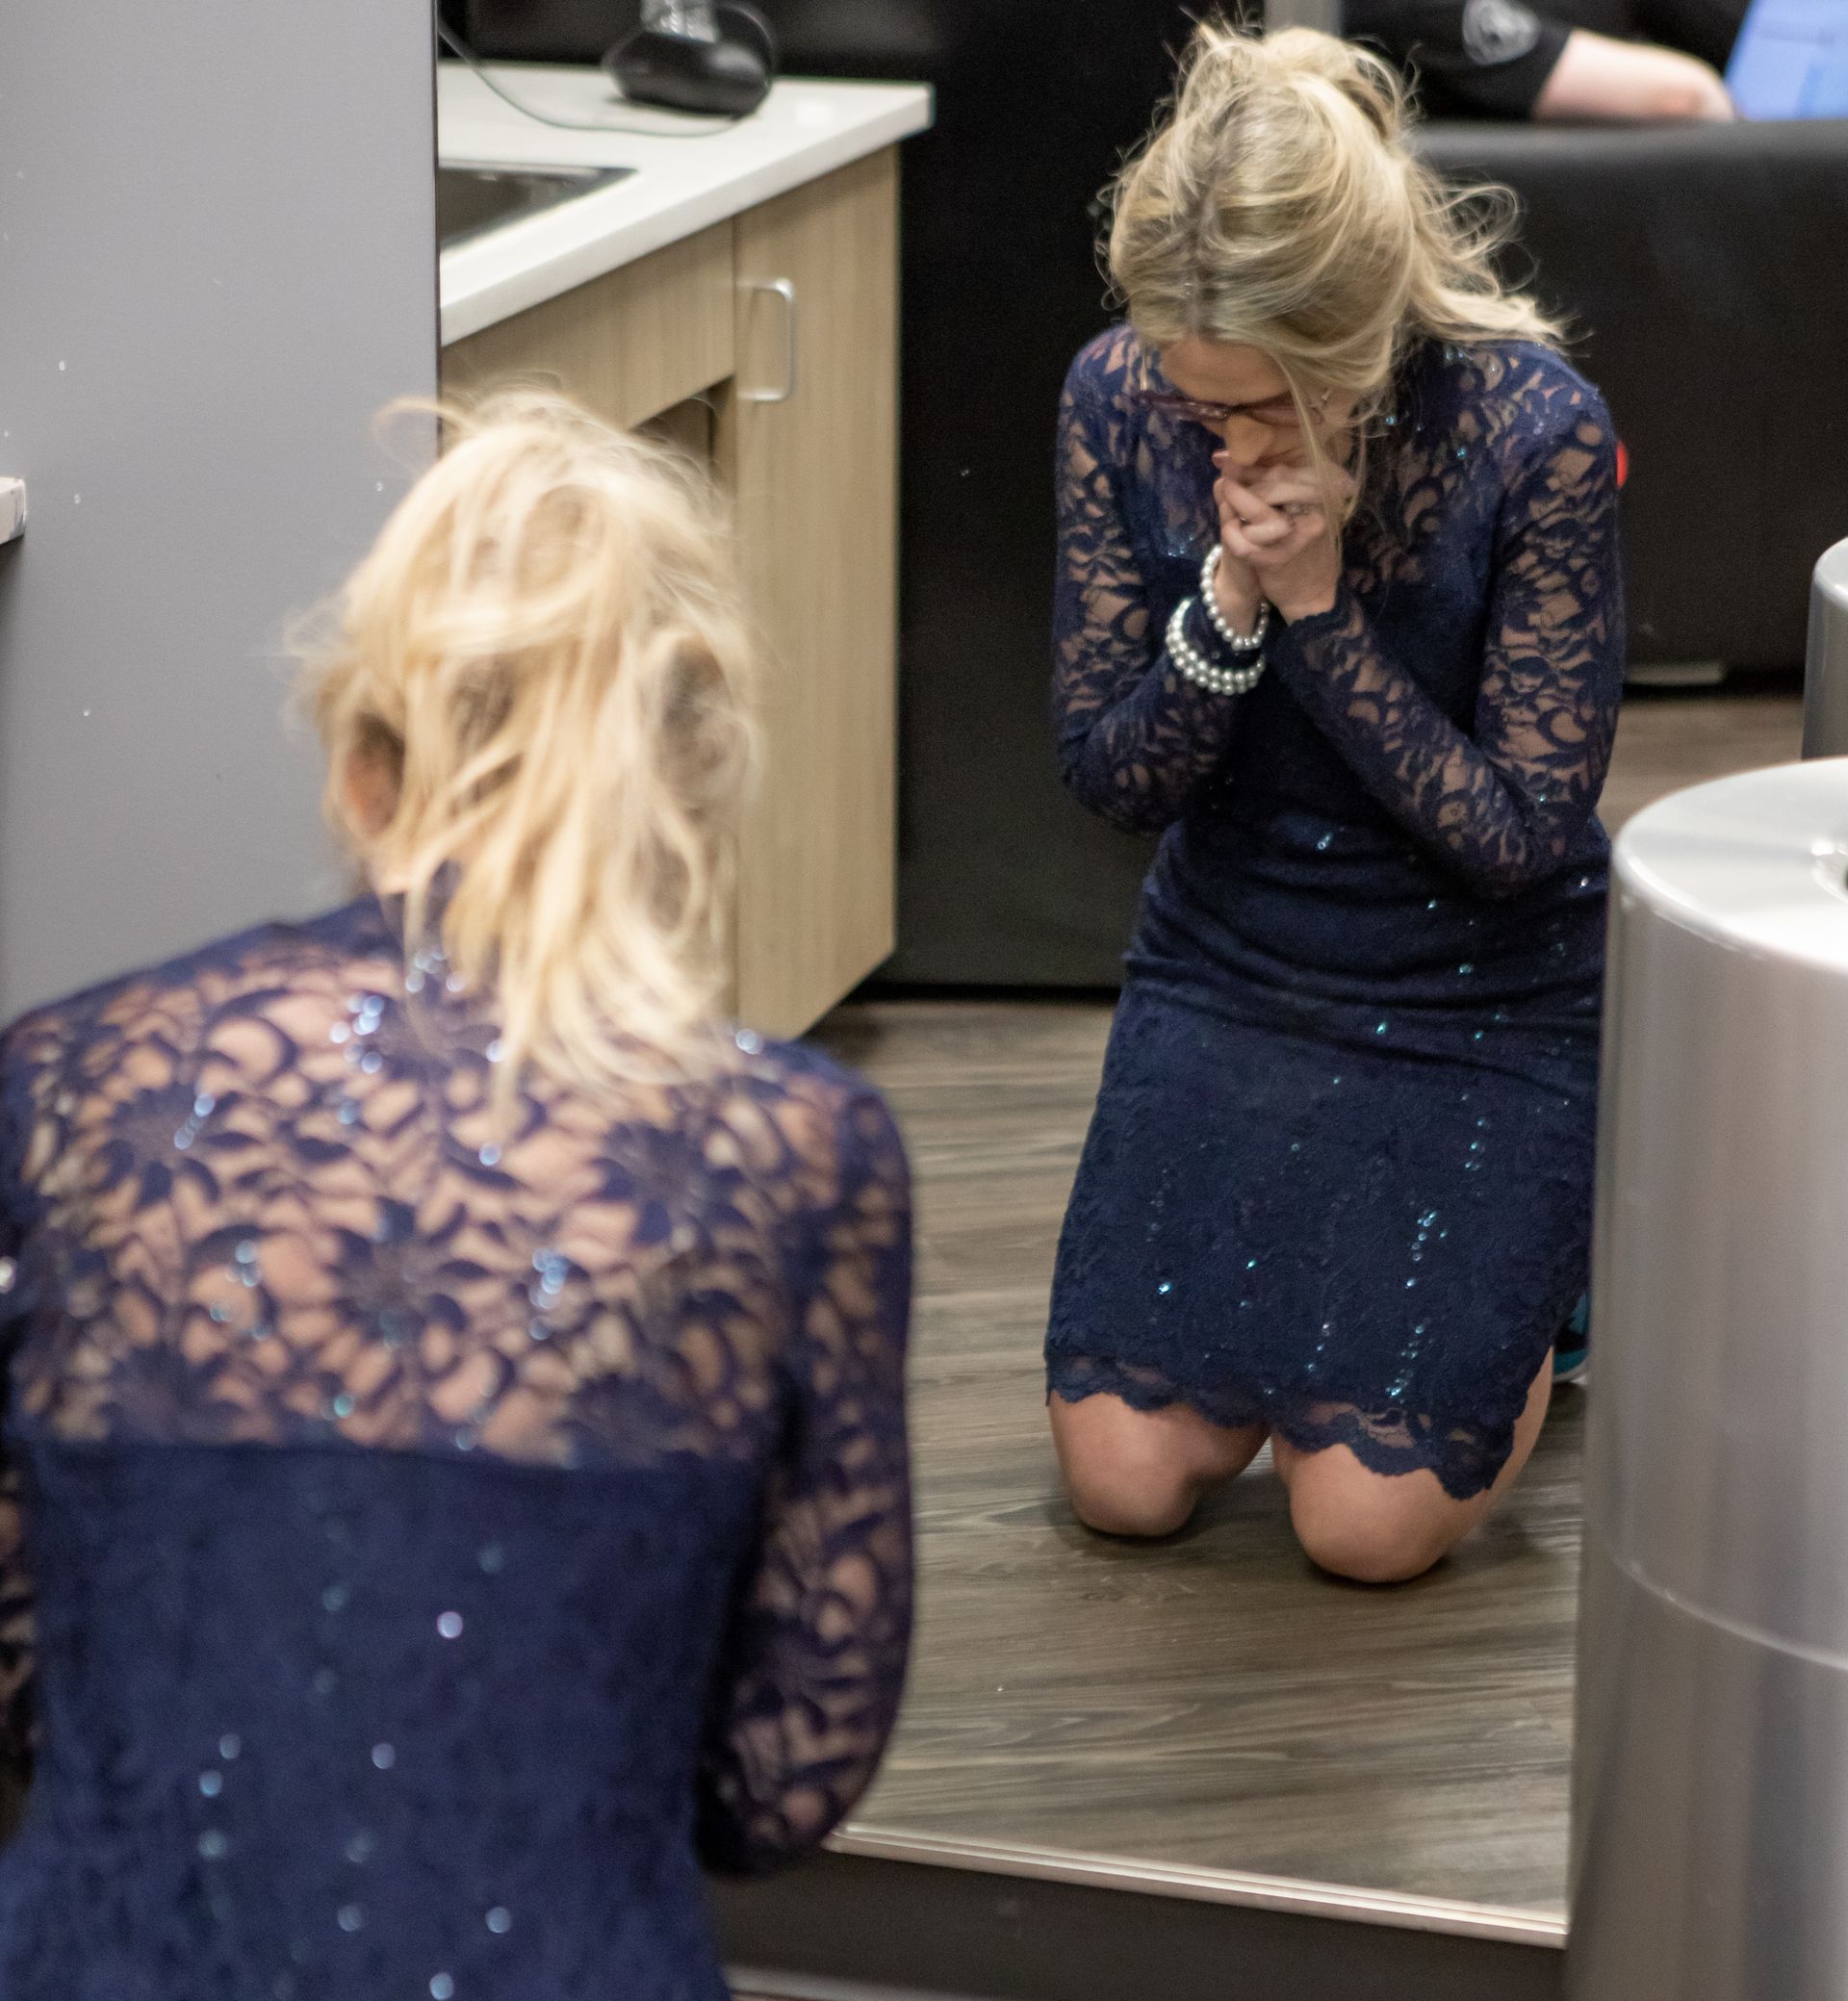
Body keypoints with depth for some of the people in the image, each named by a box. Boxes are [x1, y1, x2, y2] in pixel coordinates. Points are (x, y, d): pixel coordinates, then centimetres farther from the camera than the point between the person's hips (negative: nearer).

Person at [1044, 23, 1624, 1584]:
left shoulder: (1542, 435, -23)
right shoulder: (1120, 400, -12)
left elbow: (1521, 837, -19)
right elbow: (1109, 777, -7)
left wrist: (1320, 605, -28)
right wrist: (1227, 608, -26)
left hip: (1483, 1005, -3)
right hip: (1226, 974, 4)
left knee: (1370, 1520, -9)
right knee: (1125, 1475, -4)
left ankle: (1552, 1246, 21)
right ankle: (1311, 1266, 26)